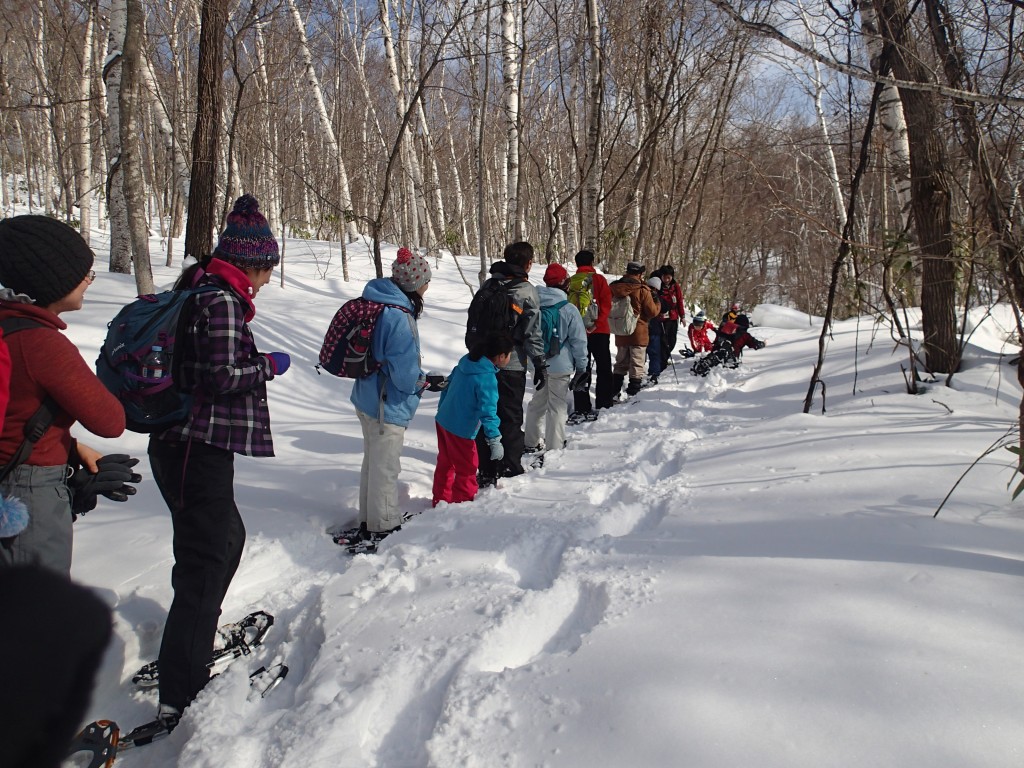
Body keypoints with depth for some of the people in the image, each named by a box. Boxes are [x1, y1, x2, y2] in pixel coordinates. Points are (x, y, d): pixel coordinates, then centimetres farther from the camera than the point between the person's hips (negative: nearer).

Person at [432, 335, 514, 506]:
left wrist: (442, 408, 27)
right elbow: (488, 411, -27)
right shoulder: (487, 378, -22)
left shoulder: (466, 361, 3)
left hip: (442, 420, 9)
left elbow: (449, 383, 14)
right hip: (460, 430, -9)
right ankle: (464, 501, 19)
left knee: (445, 463, 21)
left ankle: (441, 499, 34)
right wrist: (494, 440, -25)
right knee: (467, 468, 8)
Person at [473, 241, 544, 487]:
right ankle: (510, 470, 12)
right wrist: (540, 364, -3)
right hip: (512, 365, -4)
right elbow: (532, 333, -10)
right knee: (510, 418, 7)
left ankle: (486, 471, 15)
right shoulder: (527, 291, -10)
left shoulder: (488, 286, 6)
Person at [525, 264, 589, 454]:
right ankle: (554, 446, 9)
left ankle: (531, 443, 27)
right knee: (557, 406, 5)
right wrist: (581, 367, 0)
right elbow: (579, 341, -10)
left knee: (537, 402, 19)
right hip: (560, 365, -5)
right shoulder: (569, 310, -15)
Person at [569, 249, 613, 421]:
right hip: (599, 330, -2)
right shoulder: (599, 279, -2)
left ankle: (582, 407, 2)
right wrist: (598, 322, -13)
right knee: (603, 368, 11)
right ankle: (604, 404, 13)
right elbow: (606, 304, -10)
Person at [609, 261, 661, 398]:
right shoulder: (642, 290, -15)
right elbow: (652, 312, -9)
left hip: (620, 333, 5)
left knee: (621, 363, 18)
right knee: (636, 364, 4)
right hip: (638, 333, -5)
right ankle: (633, 392, 3)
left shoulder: (614, 287, -1)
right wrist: (658, 303, 8)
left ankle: (614, 391, 19)